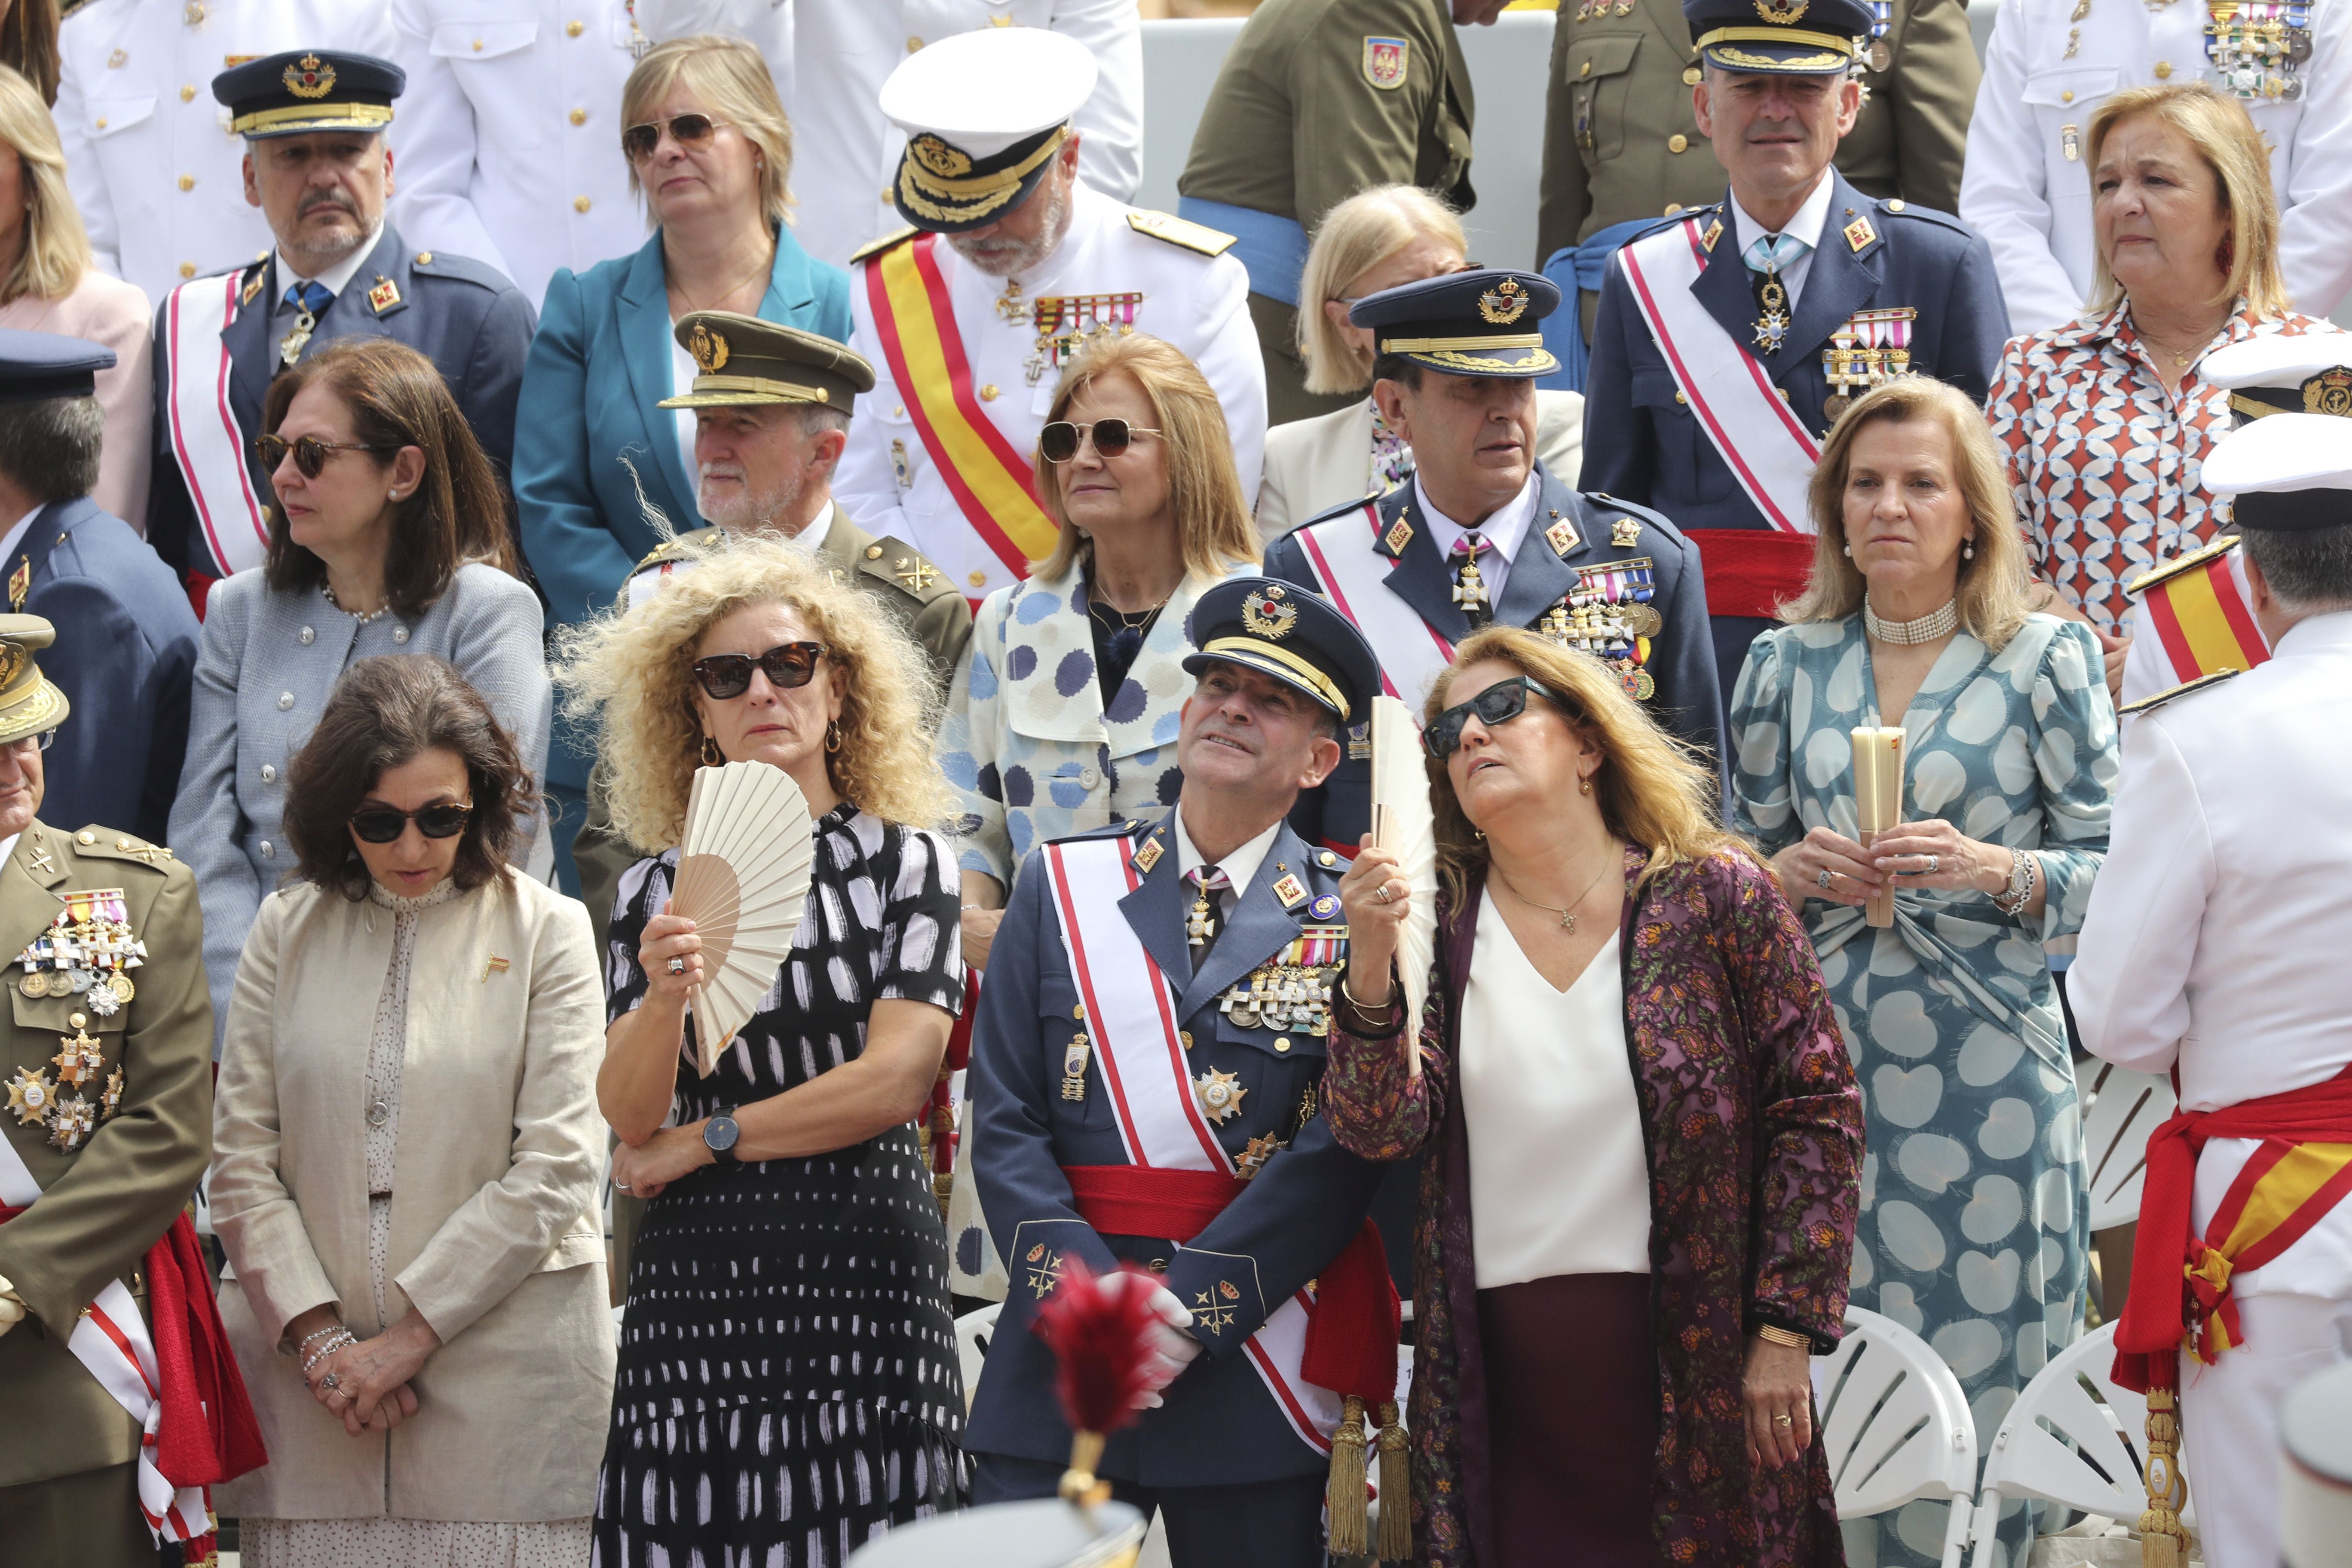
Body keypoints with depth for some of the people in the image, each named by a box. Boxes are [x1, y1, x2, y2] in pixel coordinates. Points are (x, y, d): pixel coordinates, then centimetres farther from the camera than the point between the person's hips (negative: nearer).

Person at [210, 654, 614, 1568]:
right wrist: (315, 1331, -7)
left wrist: (408, 1335, -9)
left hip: (503, 1362, -2)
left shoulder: (546, 932, 2)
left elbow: (555, 1167, -5)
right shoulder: (287, 930, 10)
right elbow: (239, 1156, 5)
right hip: (308, 1369, 2)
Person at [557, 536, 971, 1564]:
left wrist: (702, 1141, -1)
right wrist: (664, 998, -20)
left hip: (865, 1270, -2)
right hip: (696, 1276, 2)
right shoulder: (659, 886, 10)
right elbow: (627, 1112, 0)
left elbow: (894, 1080, -5)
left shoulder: (907, 862, 4)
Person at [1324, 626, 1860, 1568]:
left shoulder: (1715, 897, 1)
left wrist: (1786, 1334, -5)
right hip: (1495, 1376, 2)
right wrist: (1371, 969, -19)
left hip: (1693, 1371, -2)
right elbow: (1379, 1130, -3)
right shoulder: (1437, 927, 6)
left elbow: (1816, 1112, 0)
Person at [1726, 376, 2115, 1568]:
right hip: (1826, 1058, 3)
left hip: (1987, 1067, -3)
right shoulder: (1786, 664, 10)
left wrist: (1995, 870, -18)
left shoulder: (2046, 660, 0)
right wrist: (1797, 874, -6)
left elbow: (2113, 875, -1)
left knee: (1983, 1384, 0)